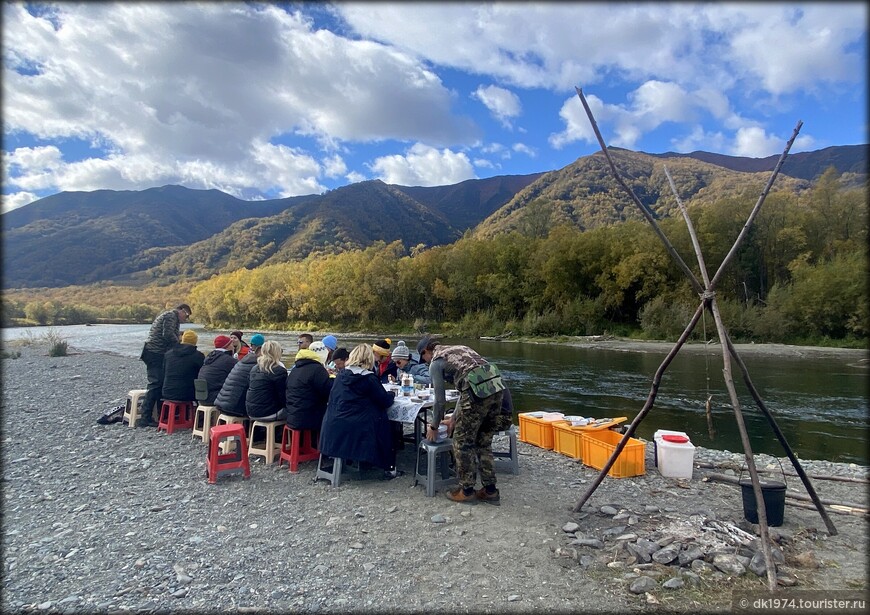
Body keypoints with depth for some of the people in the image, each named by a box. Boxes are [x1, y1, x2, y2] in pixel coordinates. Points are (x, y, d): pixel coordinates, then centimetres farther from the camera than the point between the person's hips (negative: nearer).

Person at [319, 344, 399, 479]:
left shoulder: (340, 375, 5)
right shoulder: (369, 378, -13)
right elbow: (386, 401, -8)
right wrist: (391, 394, 15)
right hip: (358, 430, -6)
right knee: (386, 426, 15)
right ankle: (389, 469, 16)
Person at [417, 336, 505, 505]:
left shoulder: (435, 363, 10)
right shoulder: (459, 349, 31)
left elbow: (440, 399, 9)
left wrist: (434, 427, 24)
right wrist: (454, 418, 39)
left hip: (477, 391, -7)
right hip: (496, 387, 7)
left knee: (463, 442, 10)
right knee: (484, 442, 19)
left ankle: (467, 491, 18)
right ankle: (490, 490, 24)